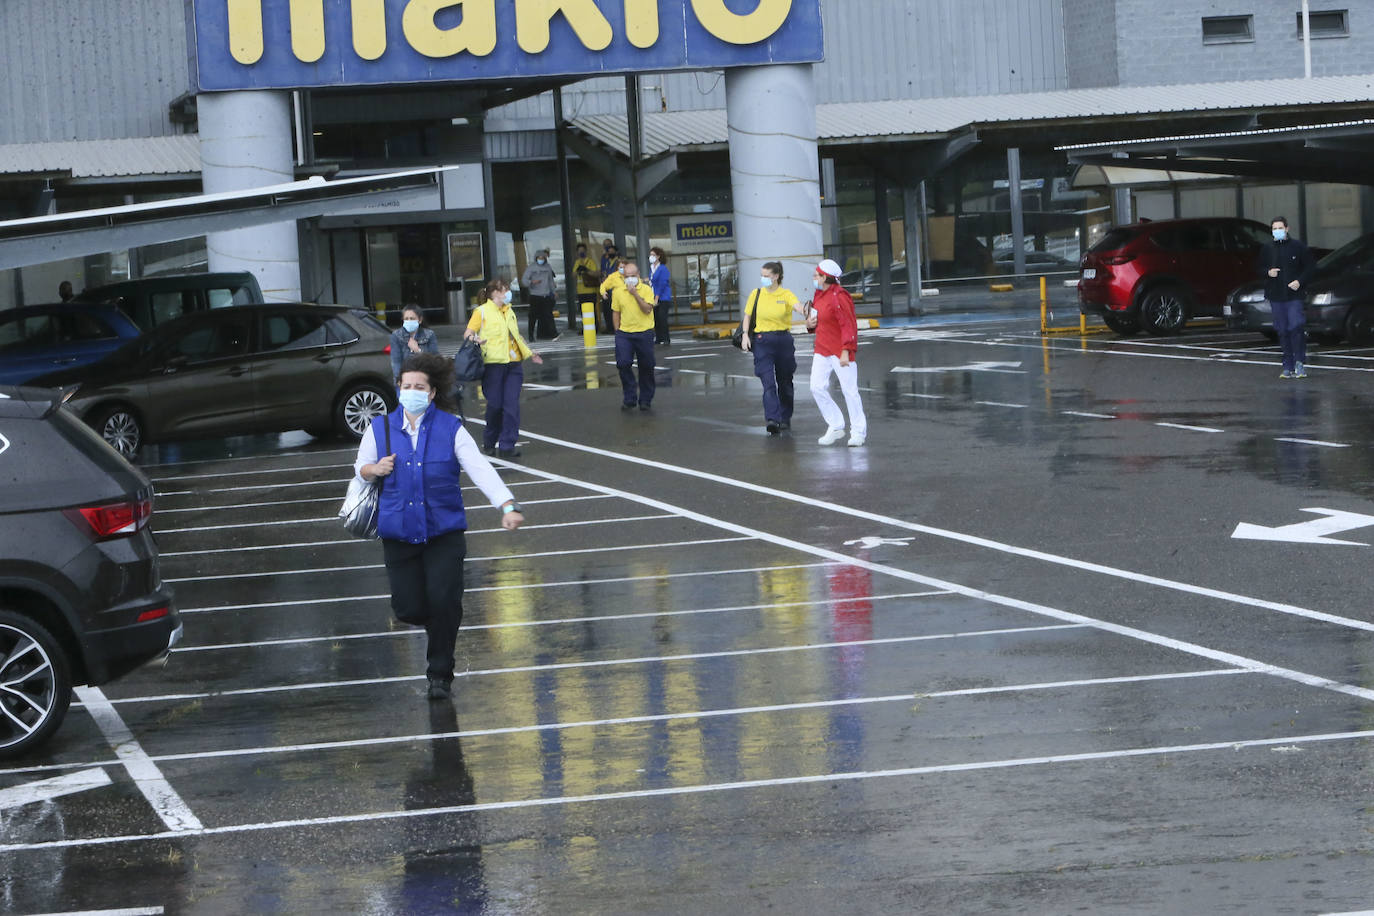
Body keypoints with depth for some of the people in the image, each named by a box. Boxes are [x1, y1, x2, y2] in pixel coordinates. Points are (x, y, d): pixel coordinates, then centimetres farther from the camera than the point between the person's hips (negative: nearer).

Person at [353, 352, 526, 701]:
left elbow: (480, 469, -13)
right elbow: (360, 467, 17)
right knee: (408, 609, -3)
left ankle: (440, 675, 11)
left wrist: (508, 505, -27)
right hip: (399, 534, 2)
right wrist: (376, 469, -8)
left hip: (444, 531, -2)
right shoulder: (381, 428, 3)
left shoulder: (451, 429, -4)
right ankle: (436, 624, 37)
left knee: (444, 601, -10)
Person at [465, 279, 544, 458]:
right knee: (495, 404, -5)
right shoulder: (482, 311, 2)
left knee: (512, 405, -5)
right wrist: (472, 338, -25)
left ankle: (507, 445, -3)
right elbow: (468, 333, -3)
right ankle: (489, 442, 17)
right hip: (493, 363, -5)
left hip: (513, 363, 5)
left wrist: (530, 354, 31)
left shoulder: (509, 311, 21)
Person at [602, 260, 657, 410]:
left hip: (644, 332, -1)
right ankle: (629, 399, -1)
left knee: (646, 367, 5)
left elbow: (647, 309, -15)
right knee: (623, 364, -11)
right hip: (624, 333, 1)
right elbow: (615, 312, 12)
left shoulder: (646, 290, -3)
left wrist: (635, 294, -20)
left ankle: (645, 399, 18)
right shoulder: (618, 291, 5)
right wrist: (618, 331, 7)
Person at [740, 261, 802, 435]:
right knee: (768, 383, -12)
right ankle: (772, 420, -20)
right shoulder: (757, 294, 4)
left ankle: (785, 419, 27)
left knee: (785, 383, 11)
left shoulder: (786, 294, -3)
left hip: (783, 340, 0)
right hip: (762, 341, 0)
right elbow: (747, 315, 11)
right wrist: (745, 335, -3)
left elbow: (797, 306, -22)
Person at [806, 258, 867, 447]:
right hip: (822, 350, 9)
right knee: (817, 387, -1)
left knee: (849, 390, -3)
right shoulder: (819, 295, 11)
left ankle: (858, 432, 6)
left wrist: (846, 352, -24)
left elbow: (849, 326, -19)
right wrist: (809, 324, 3)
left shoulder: (838, 297, -16)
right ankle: (835, 427, 10)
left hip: (841, 351, -9)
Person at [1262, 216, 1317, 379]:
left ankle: (1299, 362, -2)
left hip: (1294, 295, -3)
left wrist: (1300, 281, -10)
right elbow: (1260, 268, 18)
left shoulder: (1297, 247, -1)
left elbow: (1311, 266, 3)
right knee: (1282, 331, 5)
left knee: (1296, 327, -13)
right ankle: (1288, 367, 10)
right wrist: (1268, 272, -4)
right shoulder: (1267, 249, 8)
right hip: (1275, 296, 3)